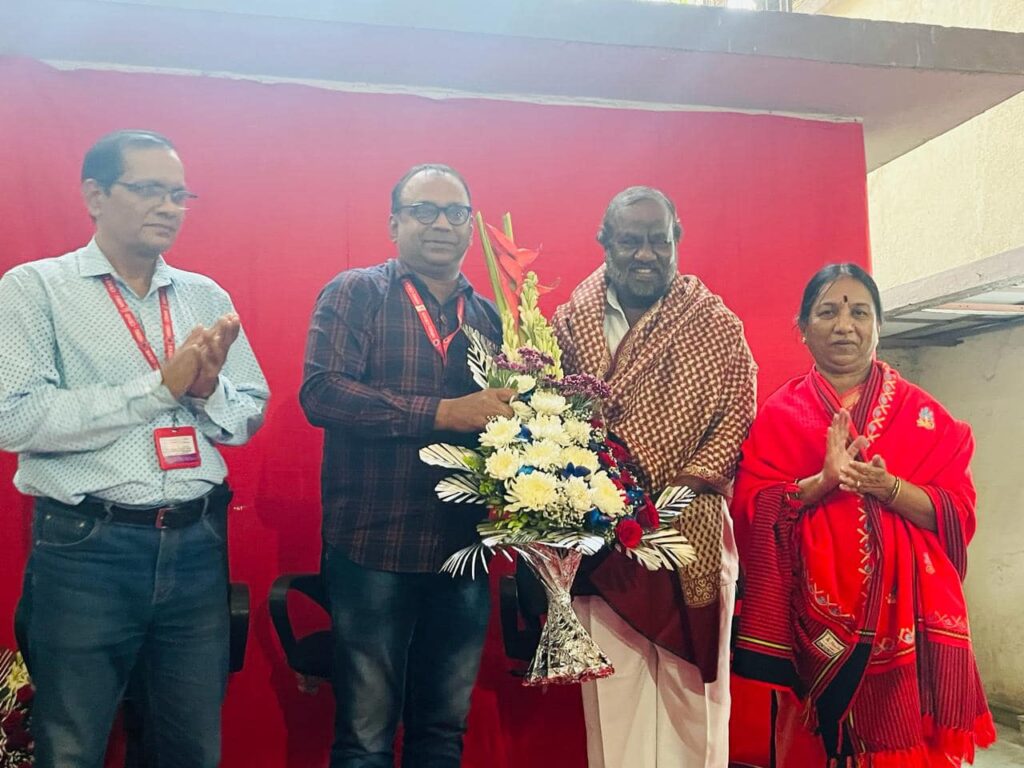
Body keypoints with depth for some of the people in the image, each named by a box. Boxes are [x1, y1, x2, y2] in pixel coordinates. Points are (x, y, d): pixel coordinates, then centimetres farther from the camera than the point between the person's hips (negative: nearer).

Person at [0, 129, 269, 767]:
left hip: (198, 547, 4)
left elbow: (248, 420, 9)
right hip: (86, 549, -4)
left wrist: (207, 389, -12)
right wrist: (159, 387, -16)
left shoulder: (207, 297, 9)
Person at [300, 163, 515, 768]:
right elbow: (321, 391, -15)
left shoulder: (490, 317, 12)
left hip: (465, 553, 4)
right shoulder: (354, 295, -1)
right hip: (374, 550, -4)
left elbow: (507, 414, 14)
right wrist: (442, 412, -20)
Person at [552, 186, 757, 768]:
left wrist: (681, 487, -17)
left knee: (691, 687, 8)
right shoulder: (571, 324, 7)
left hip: (691, 534, -1)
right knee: (613, 694, 6)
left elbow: (739, 416, -5)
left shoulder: (717, 326, 3)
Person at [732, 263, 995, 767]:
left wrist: (889, 488, -17)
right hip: (817, 617, 0)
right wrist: (822, 481, -19)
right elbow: (751, 510, -5)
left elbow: (958, 512, 0)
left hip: (905, 611, 1)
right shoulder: (779, 413, 4)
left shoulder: (918, 411, 6)